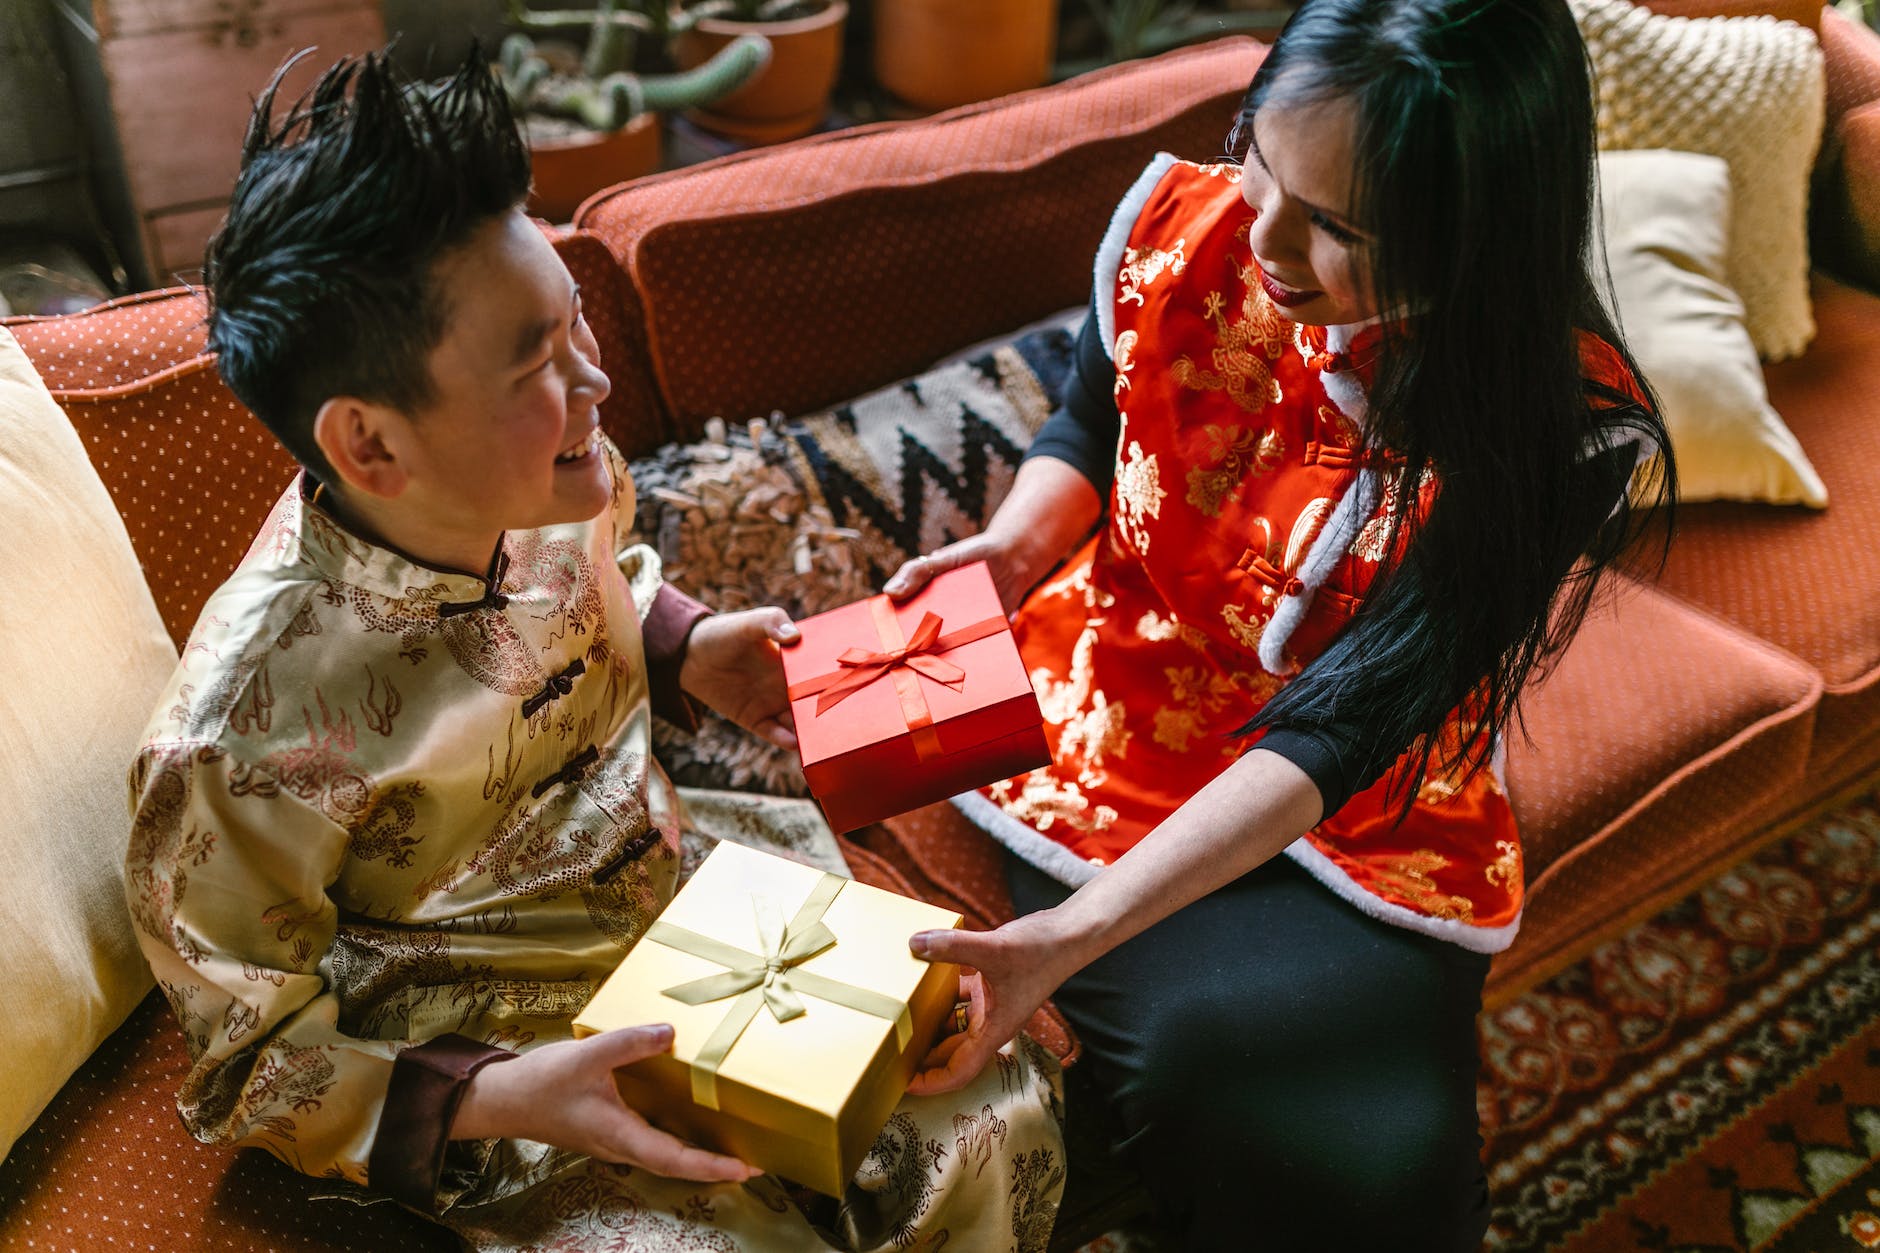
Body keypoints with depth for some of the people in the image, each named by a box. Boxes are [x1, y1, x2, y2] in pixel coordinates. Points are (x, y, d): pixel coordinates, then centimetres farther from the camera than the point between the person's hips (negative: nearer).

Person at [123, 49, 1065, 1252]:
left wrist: (686, 648, -7)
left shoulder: (552, 481, -13)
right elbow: (252, 1061, -14)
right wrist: (497, 1098, -28)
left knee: (1002, 1111, -3)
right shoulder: (245, 737, -30)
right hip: (495, 1064, -5)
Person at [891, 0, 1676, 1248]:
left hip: (1351, 808, -1)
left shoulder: (1567, 439, -24)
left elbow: (1333, 731, -27)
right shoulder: (1181, 224, -14)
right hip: (1115, 707, 2)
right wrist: (1016, 547, -15)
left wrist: (1078, 931, -37)